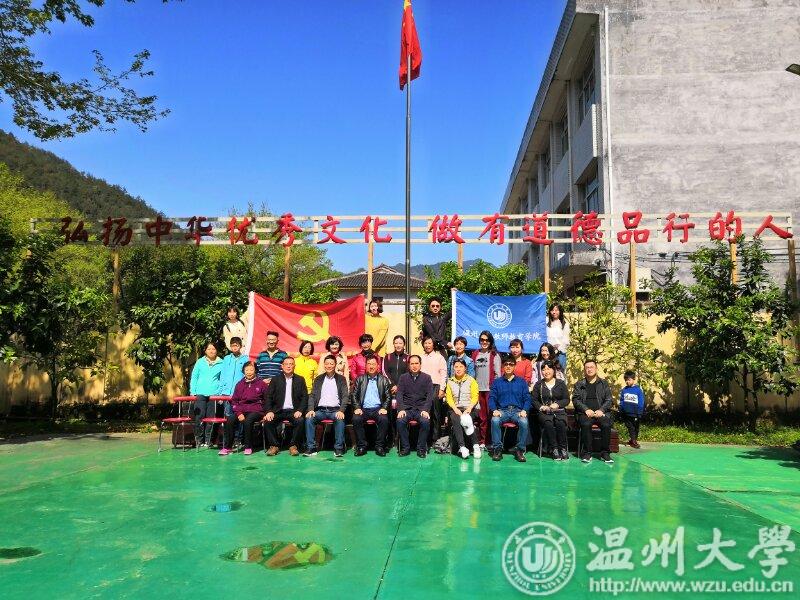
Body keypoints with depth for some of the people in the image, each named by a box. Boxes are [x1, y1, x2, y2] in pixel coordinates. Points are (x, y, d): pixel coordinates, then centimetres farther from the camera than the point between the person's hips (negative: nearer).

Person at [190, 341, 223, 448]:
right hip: (200, 394, 0)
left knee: (210, 418, 0)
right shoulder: (200, 362, 10)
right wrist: (192, 392, 3)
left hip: (214, 394, 0)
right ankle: (199, 440, 6)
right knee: (199, 417, -5)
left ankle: (207, 441, 8)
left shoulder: (221, 363, 9)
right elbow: (194, 377, 11)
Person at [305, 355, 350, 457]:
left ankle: (338, 448, -25)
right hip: (320, 410, 2)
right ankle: (311, 448, -21)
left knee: (340, 419, -34)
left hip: (335, 409, -2)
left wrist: (341, 411, -15)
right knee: (309, 418, -27)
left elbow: (345, 396, 1)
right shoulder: (318, 379, 15)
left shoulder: (341, 379, 9)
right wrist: (311, 409, -9)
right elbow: (312, 395, 9)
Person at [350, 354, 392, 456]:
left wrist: (384, 408, -9)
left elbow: (388, 397, 7)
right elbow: (353, 395, 8)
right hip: (363, 409, 1)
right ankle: (361, 446, -16)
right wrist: (357, 408, -7)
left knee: (384, 420, -31)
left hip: (378, 409, -1)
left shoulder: (384, 380, 12)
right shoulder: (360, 379, 13)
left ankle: (379, 446, -16)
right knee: (356, 419, -30)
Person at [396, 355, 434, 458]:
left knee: (425, 421, -31)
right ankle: (405, 448, -12)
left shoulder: (426, 378, 8)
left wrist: (426, 410, -14)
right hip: (407, 408, 1)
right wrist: (400, 409, -13)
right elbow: (399, 394, 3)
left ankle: (421, 448, -13)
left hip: (421, 408, -1)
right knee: (400, 421, -29)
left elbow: (430, 395, 1)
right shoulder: (403, 377, 10)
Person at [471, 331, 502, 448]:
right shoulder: (475, 354, 13)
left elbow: (497, 373, -1)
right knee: (481, 416, 7)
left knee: (490, 415, -4)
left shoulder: (495, 355, 2)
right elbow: (472, 371, 15)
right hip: (478, 389, 4)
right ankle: (482, 441, 11)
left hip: (490, 389, -4)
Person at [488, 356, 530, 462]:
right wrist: (494, 410, -10)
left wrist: (524, 410, -9)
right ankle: (497, 448, -21)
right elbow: (492, 398, 9)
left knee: (524, 422, -33)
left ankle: (519, 450, -19)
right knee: (495, 420, -33)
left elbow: (527, 398, 10)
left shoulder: (521, 381, 15)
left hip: (518, 411, 0)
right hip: (502, 411, 0)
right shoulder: (497, 382, 15)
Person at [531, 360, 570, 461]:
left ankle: (563, 448, -23)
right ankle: (554, 449, -26)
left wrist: (557, 404, -10)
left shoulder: (561, 383, 13)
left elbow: (567, 399, 9)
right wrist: (541, 407, -10)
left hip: (559, 410, 0)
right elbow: (534, 400, 9)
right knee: (548, 423, -33)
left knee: (560, 423, -33)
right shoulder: (538, 384, 14)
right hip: (543, 412, 0)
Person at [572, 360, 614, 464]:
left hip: (601, 412, 1)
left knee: (606, 424, -31)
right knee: (585, 424, -34)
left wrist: (601, 410, -10)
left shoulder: (604, 383, 18)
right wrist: (586, 409, -12)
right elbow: (575, 400, 5)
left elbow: (608, 400, 9)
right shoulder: (579, 385, 17)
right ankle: (587, 453, -23)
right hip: (585, 413, 0)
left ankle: (605, 453, -18)